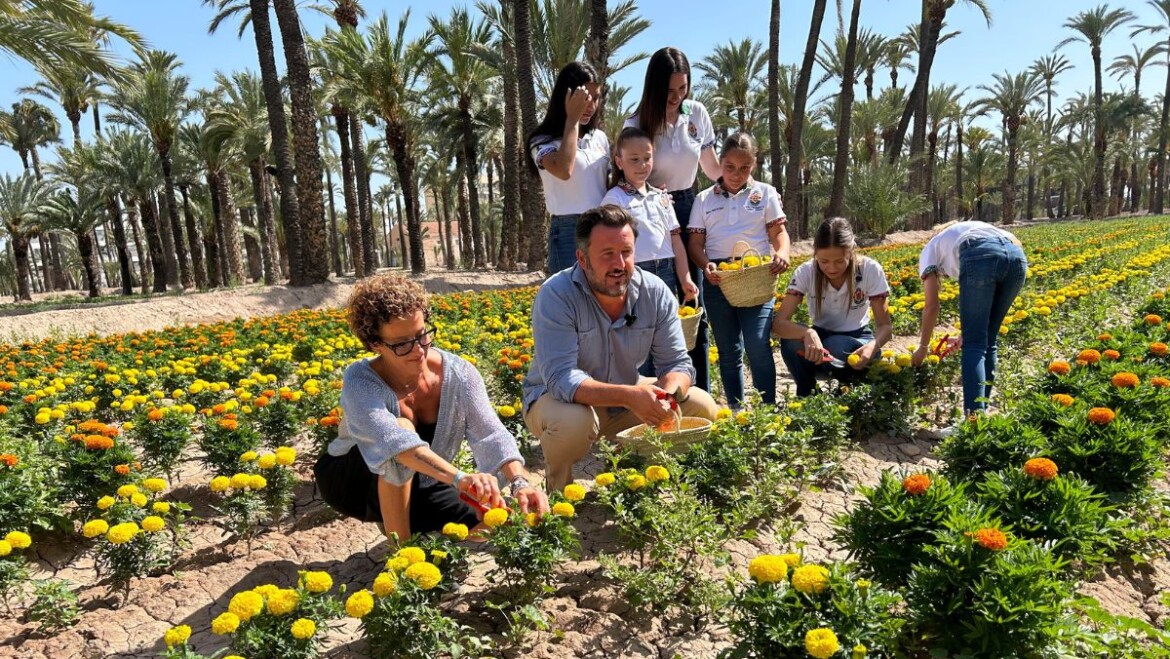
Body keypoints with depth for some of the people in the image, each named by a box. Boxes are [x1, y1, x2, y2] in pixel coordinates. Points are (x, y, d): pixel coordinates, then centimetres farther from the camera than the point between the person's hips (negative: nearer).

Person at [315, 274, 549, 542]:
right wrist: (460, 478, -62)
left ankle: (411, 528, 10)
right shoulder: (360, 381, -30)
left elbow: (491, 436, -27)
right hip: (354, 481, -3)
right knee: (402, 427, -36)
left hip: (420, 487, 4)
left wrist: (520, 482, -46)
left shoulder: (458, 373, -20)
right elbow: (391, 437, -49)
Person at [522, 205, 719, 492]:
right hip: (560, 399, -4)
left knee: (702, 407, -10)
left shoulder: (656, 293, -11)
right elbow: (560, 378, -33)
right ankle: (558, 492, -4)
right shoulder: (556, 296, -25)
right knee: (572, 421, -38)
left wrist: (666, 396, -33)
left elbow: (677, 363, -9)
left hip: (629, 394, 5)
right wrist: (628, 396, -46)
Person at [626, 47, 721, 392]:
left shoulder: (697, 113, 1)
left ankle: (701, 393, 16)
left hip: (688, 208, 4)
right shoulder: (639, 123, -9)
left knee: (695, 305, 6)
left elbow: (711, 165, 12)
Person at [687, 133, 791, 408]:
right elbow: (696, 243, 6)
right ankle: (736, 411, 21)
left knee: (758, 347, -13)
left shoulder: (765, 193, 9)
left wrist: (782, 253, -18)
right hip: (717, 279, 2)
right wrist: (706, 265, -14)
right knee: (729, 351, 9)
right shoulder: (704, 199, 10)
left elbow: (779, 233, 5)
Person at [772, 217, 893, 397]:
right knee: (791, 342, -33)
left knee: (836, 347, -36)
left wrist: (872, 346, -38)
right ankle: (807, 396, -7)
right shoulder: (806, 272, -18)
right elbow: (778, 323, -25)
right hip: (820, 338, 1)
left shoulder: (871, 270, -19)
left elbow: (885, 326, -14)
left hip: (856, 341, -1)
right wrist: (807, 333, -47)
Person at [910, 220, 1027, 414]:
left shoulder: (930, 250, 30)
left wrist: (923, 347, 28)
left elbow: (931, 306, 19)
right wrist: (964, 333, 50)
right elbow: (979, 302, 40)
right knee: (988, 341, 18)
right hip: (1017, 257, 5)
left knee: (974, 344, 1)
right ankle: (982, 409, 20)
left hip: (981, 257, -5)